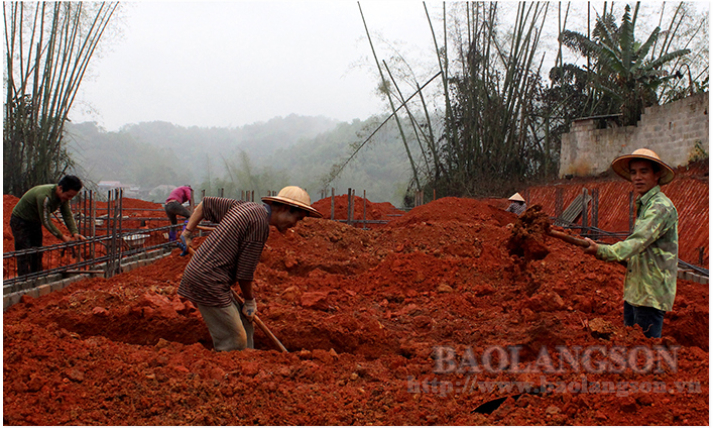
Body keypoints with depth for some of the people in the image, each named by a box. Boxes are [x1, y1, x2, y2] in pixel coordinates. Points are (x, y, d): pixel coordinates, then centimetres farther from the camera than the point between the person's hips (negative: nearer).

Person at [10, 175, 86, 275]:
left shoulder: (63, 195, -10)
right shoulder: (44, 196, -36)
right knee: (24, 256, -11)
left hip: (35, 222, 8)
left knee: (37, 254, 10)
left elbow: (68, 215, -6)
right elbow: (46, 221, -30)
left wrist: (75, 233, -20)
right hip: (20, 222, -8)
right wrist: (62, 236, -25)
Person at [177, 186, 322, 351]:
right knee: (234, 343, -5)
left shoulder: (246, 207, 11)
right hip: (208, 282, -10)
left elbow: (205, 204, 22)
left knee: (244, 324, 18)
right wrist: (250, 300, 2)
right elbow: (245, 272, -13)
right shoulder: (260, 222, -16)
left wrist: (188, 232, 24)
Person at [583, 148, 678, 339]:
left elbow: (638, 241, -27)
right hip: (634, 291, 10)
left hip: (651, 294, -9)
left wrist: (602, 250, -37)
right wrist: (626, 258, 10)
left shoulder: (661, 206, -15)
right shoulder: (644, 205, 17)